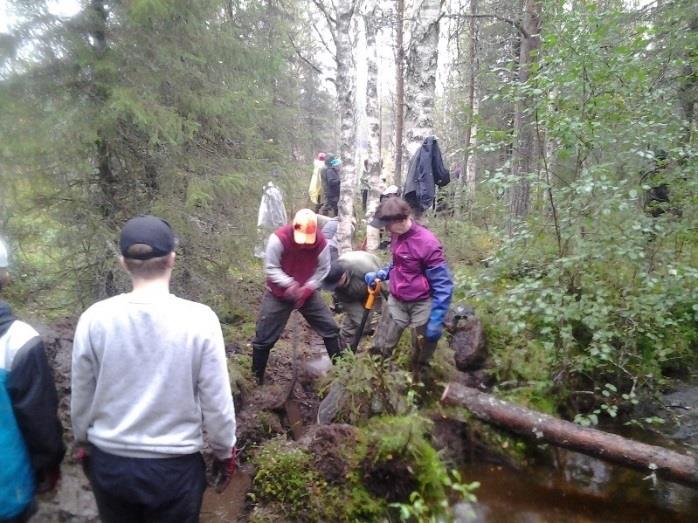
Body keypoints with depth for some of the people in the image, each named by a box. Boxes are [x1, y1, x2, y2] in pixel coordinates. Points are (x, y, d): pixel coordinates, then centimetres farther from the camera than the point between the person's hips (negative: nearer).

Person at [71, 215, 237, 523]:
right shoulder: (200, 320, -21)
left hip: (108, 462, 3)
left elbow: (81, 397, 0)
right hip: (175, 466, -2)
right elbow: (216, 402, -13)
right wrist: (224, 452, 4)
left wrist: (83, 443, 18)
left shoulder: (94, 319, -13)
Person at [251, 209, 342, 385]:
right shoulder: (279, 238, -27)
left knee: (330, 329, 2)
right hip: (278, 294, -2)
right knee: (264, 337, 2)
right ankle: (256, 377, 22)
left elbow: (323, 269, -7)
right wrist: (289, 283, -34)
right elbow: (270, 268, -20)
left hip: (308, 293, 3)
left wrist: (307, 288, -21)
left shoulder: (320, 241, -17)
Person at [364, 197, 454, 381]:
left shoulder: (427, 243, -23)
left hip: (421, 305, -5)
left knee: (421, 359, 13)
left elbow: (443, 286, -20)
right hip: (396, 301, 6)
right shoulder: (397, 236, -3)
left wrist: (436, 321, -21)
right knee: (380, 349, 6)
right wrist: (380, 274, -1)